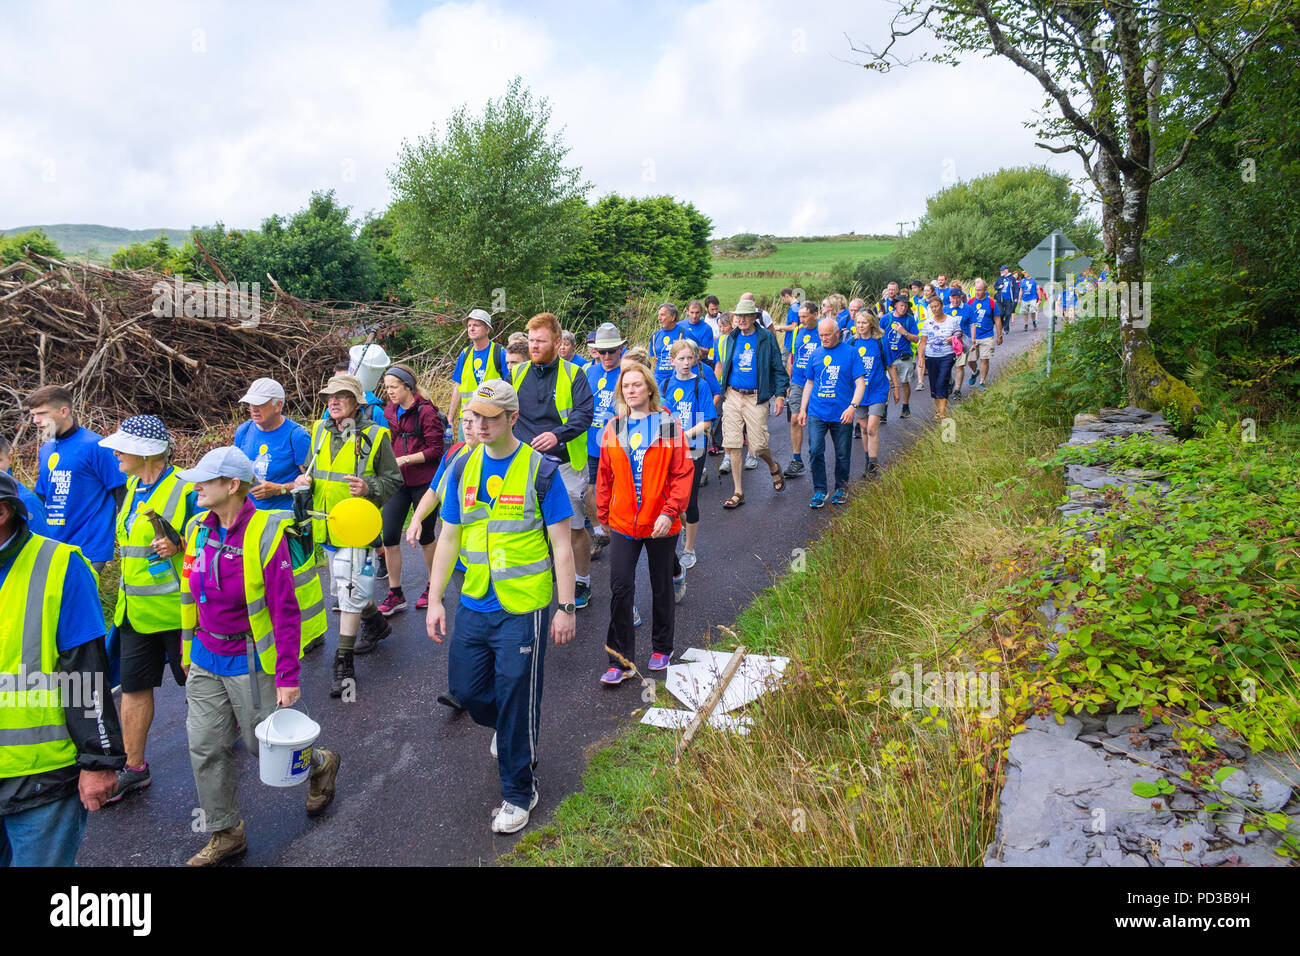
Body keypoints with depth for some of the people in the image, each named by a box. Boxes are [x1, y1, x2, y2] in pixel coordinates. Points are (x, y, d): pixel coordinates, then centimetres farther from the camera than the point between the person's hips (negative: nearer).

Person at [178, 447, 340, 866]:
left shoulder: (265, 533, -19)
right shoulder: (198, 529, 1)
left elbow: (285, 610, -17)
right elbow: (192, 595, 14)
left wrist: (288, 675, -18)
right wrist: (188, 650, 18)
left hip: (249, 661, -6)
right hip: (206, 659, 6)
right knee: (205, 747, 7)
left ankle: (320, 764, 39)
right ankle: (226, 833, 25)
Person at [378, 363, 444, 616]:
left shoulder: (426, 411, -11)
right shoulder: (389, 411, 9)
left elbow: (436, 449, -13)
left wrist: (405, 459, -19)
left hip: (423, 481, -5)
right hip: (398, 481, 5)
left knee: (425, 535, 8)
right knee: (389, 536, -2)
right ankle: (395, 594, 10)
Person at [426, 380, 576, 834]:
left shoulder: (541, 470, -10)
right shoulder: (464, 468, 4)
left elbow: (561, 544, -7)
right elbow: (448, 538, 10)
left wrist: (566, 608, -9)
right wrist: (435, 600, 6)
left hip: (523, 608, -5)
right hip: (473, 606, 5)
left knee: (516, 702, 3)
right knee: (465, 688, 13)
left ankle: (518, 792, 23)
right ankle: (508, 729, 46)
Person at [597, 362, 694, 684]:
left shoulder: (669, 426, -5)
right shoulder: (613, 429, 3)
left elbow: (683, 473, -8)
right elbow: (605, 476, 10)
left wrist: (670, 512, -17)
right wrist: (603, 513, 9)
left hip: (661, 524, -1)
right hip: (623, 523, 2)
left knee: (662, 588, 14)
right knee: (620, 589, -4)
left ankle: (662, 648, 34)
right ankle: (620, 661, 6)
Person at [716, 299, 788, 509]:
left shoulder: (766, 338, -1)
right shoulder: (732, 338, 10)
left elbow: (778, 368, 1)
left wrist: (780, 394, -6)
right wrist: (720, 391, 15)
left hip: (756, 397, -4)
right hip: (732, 396, 4)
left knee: (758, 446, -4)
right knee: (732, 444, 0)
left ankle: (774, 468, 31)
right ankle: (738, 492, 10)